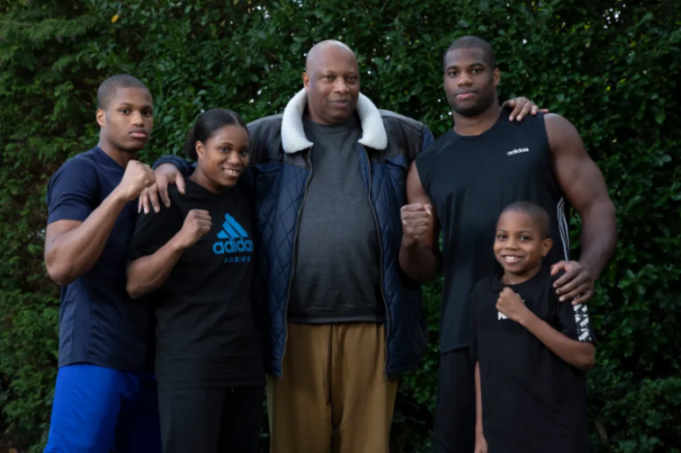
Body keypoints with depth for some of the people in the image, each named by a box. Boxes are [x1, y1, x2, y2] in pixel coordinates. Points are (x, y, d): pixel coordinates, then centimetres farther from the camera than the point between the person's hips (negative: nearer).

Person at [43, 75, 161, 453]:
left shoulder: (140, 180, 19)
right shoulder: (80, 172, -5)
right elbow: (60, 266, -18)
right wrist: (121, 194, -24)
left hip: (146, 357, 8)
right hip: (96, 354, -8)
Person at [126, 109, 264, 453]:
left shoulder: (243, 197, 10)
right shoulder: (172, 201, -5)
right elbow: (135, 285, -9)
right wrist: (180, 241, -23)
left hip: (247, 363, 6)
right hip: (191, 366, -6)